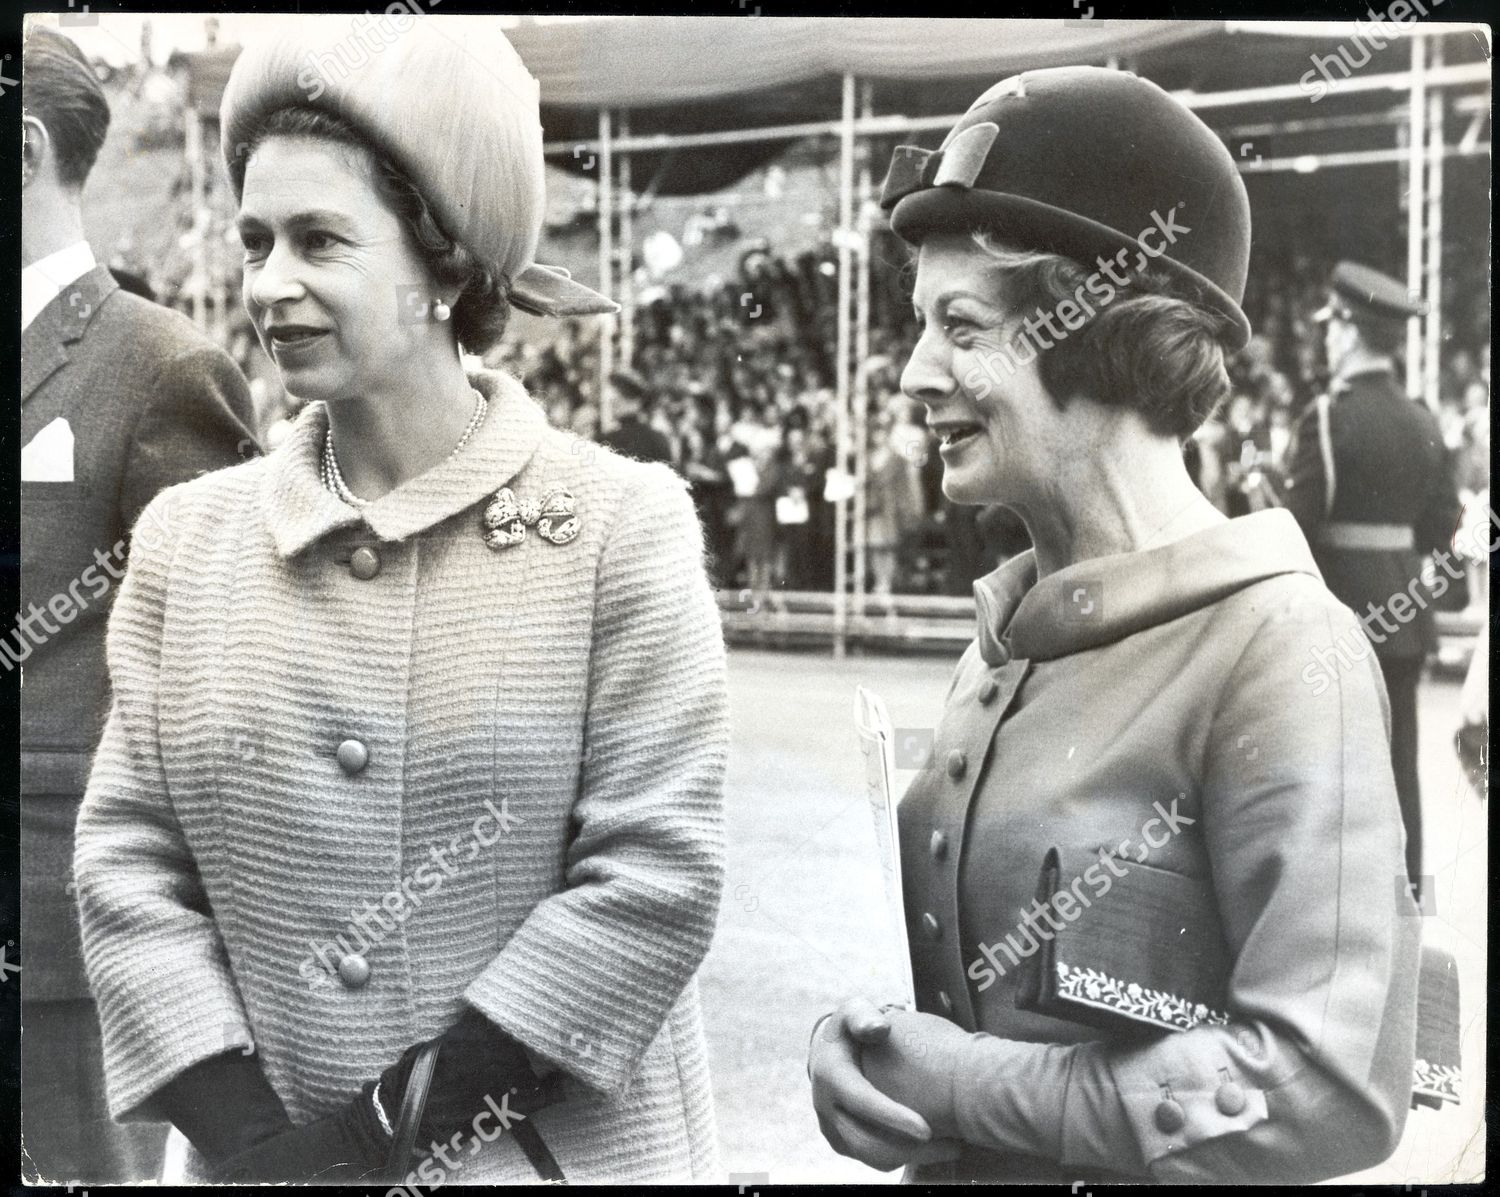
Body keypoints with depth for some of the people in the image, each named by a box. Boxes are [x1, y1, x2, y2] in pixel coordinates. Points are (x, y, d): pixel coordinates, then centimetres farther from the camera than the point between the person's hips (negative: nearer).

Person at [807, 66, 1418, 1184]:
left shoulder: (1275, 645, -20)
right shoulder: (1009, 633, 2)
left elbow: (1332, 1085, -25)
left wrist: (961, 1088, -19)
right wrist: (856, 1039, -10)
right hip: (950, 1166, 7)